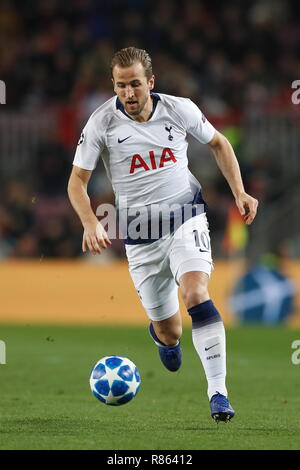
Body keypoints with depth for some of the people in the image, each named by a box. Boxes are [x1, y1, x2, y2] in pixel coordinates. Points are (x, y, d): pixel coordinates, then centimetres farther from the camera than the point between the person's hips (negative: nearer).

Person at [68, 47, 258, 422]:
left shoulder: (179, 109, -6)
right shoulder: (102, 123, -9)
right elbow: (77, 180, -4)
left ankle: (218, 391, -23)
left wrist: (239, 192, 3)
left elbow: (218, 143, 12)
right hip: (139, 234, 1)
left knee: (196, 297, -27)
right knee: (169, 332, 7)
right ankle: (161, 333, 48)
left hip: (185, 217, 0)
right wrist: (90, 223, -21)